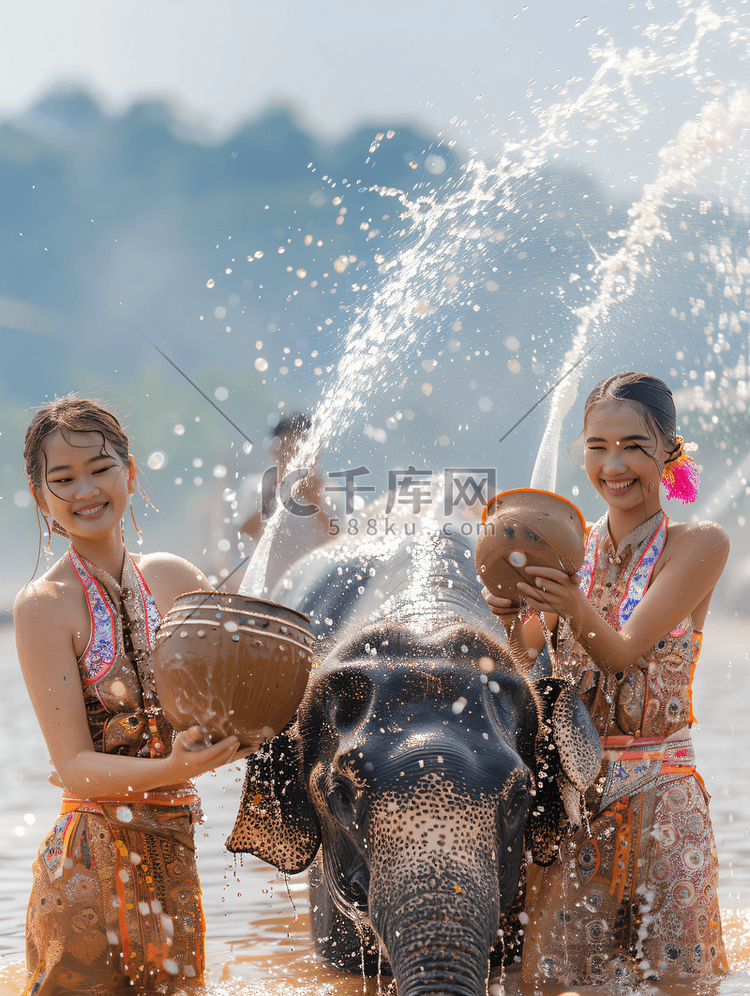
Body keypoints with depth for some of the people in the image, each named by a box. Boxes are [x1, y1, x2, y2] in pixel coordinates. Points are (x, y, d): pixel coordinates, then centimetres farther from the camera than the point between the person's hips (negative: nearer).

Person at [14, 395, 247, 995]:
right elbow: (74, 766, -13)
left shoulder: (173, 579, 7)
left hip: (174, 856, 5)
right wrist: (177, 768, -29)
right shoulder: (45, 604, -8)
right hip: (90, 871, -5)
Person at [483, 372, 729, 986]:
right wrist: (510, 617, -24)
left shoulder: (700, 545, -4)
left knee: (669, 974, -1)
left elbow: (624, 652, -14)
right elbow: (522, 658, -1)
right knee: (563, 974, -1)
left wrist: (576, 611, -35)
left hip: (659, 797, -3)